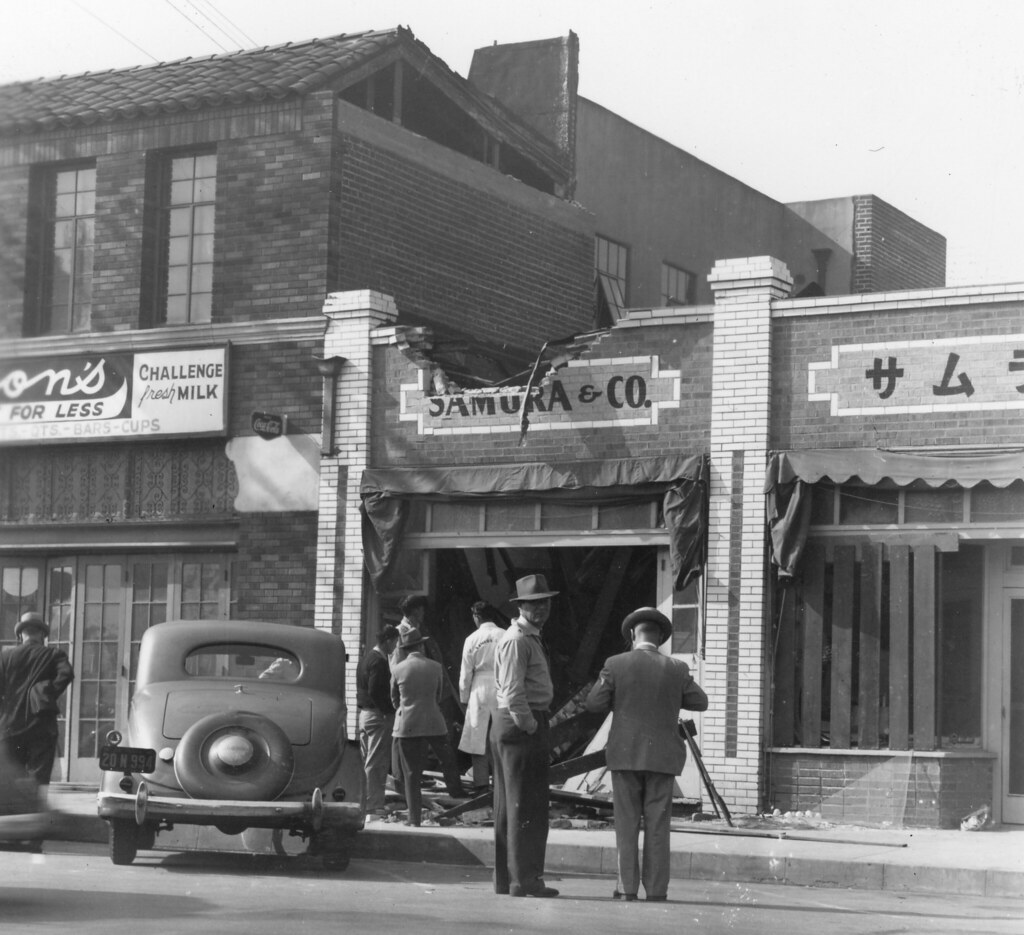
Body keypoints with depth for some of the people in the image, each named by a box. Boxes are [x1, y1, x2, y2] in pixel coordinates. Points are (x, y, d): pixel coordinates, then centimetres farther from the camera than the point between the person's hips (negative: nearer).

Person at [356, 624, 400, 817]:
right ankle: (373, 805, -6)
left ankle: (365, 802, 17)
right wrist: (389, 710, -15)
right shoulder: (379, 662, -16)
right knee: (376, 763, -7)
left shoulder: (366, 659, 15)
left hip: (364, 713, 10)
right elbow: (375, 691, -23)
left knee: (367, 762, 13)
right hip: (378, 716, -10)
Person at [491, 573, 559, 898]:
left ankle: (505, 877, 16)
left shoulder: (530, 638, 20)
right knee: (526, 807, -7)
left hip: (507, 725, 11)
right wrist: (530, 726, -16)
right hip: (521, 725, -11)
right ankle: (524, 878, -6)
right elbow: (513, 693, -20)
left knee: (508, 805, 12)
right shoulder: (517, 640, -13)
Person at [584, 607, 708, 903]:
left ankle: (627, 889, 3)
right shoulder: (676, 669, -2)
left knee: (626, 823, 4)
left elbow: (594, 703, -5)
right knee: (658, 825, 5)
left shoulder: (616, 665, -6)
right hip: (662, 756, 1)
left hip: (625, 756, -1)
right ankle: (656, 890, 3)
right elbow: (700, 702, 8)